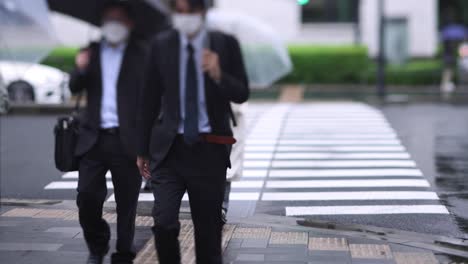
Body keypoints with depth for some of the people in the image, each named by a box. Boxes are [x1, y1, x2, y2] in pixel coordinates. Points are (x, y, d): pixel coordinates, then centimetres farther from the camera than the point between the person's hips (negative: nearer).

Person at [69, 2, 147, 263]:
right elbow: (75, 88, 9)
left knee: (127, 204, 4)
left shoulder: (141, 53, 3)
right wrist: (81, 70, -13)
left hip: (128, 140, -2)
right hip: (94, 138, 2)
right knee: (87, 197, -2)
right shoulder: (91, 51, 14)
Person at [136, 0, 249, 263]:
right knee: (164, 223, -13)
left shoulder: (225, 44, -1)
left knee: (208, 228, 8)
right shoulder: (161, 45, 2)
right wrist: (143, 149, 9)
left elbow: (242, 94, 0)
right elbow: (150, 99, 7)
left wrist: (218, 75, -21)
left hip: (209, 149, 0)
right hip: (170, 147, 0)